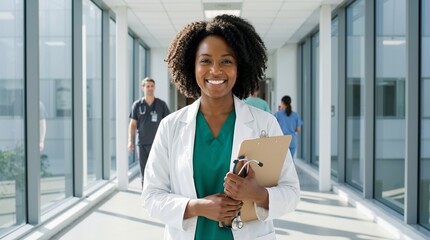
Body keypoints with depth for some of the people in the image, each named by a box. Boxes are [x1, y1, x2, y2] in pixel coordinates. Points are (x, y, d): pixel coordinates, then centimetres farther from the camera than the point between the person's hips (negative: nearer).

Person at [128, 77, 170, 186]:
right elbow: (132, 124, 6)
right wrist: (130, 141, -2)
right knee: (144, 173, 7)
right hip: (142, 144, 1)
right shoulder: (137, 105, 4)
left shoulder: (161, 104, 3)